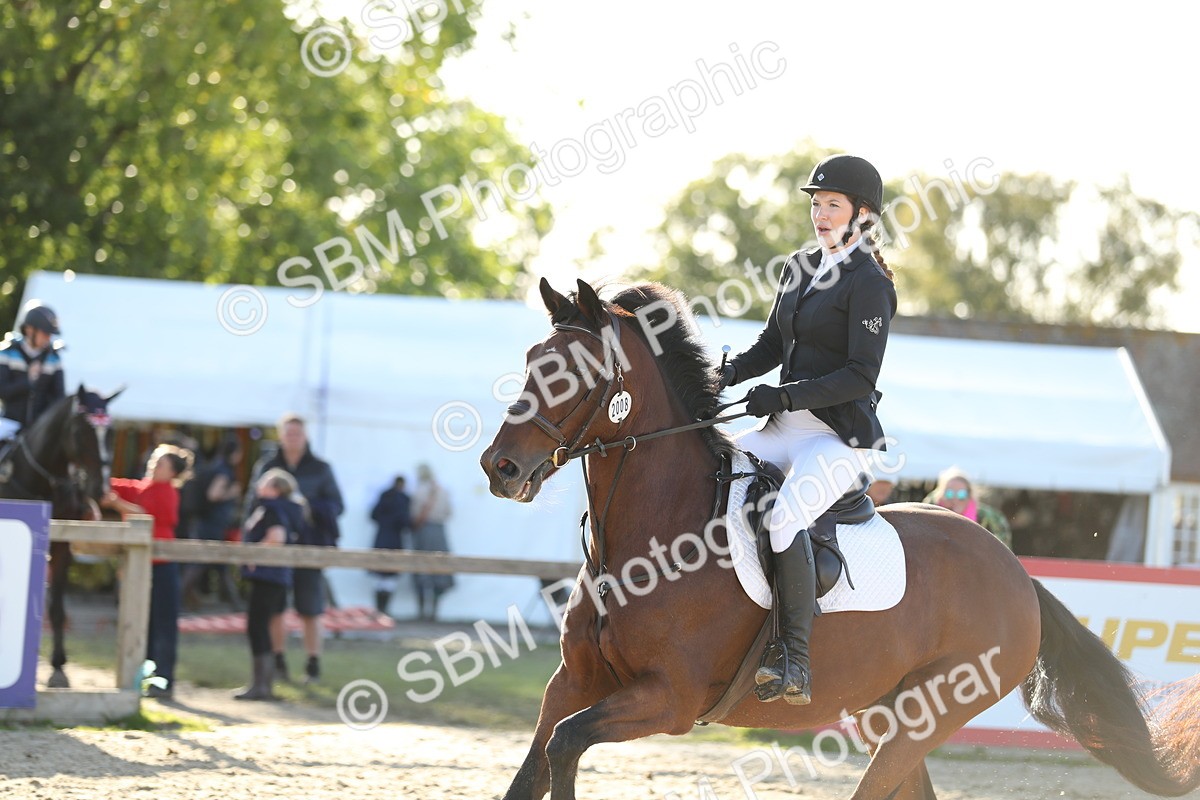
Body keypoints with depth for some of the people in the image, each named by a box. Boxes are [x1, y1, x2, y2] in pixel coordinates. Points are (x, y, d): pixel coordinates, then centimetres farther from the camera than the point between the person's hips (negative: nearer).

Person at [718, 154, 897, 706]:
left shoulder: (869, 284, -10)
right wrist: (732, 373, 1)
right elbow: (773, 345, 21)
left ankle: (795, 666, -32)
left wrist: (786, 397, -23)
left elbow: (861, 376, -16)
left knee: (785, 517, -32)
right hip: (783, 430, 9)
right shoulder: (799, 268, 15)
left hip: (840, 437, -9)